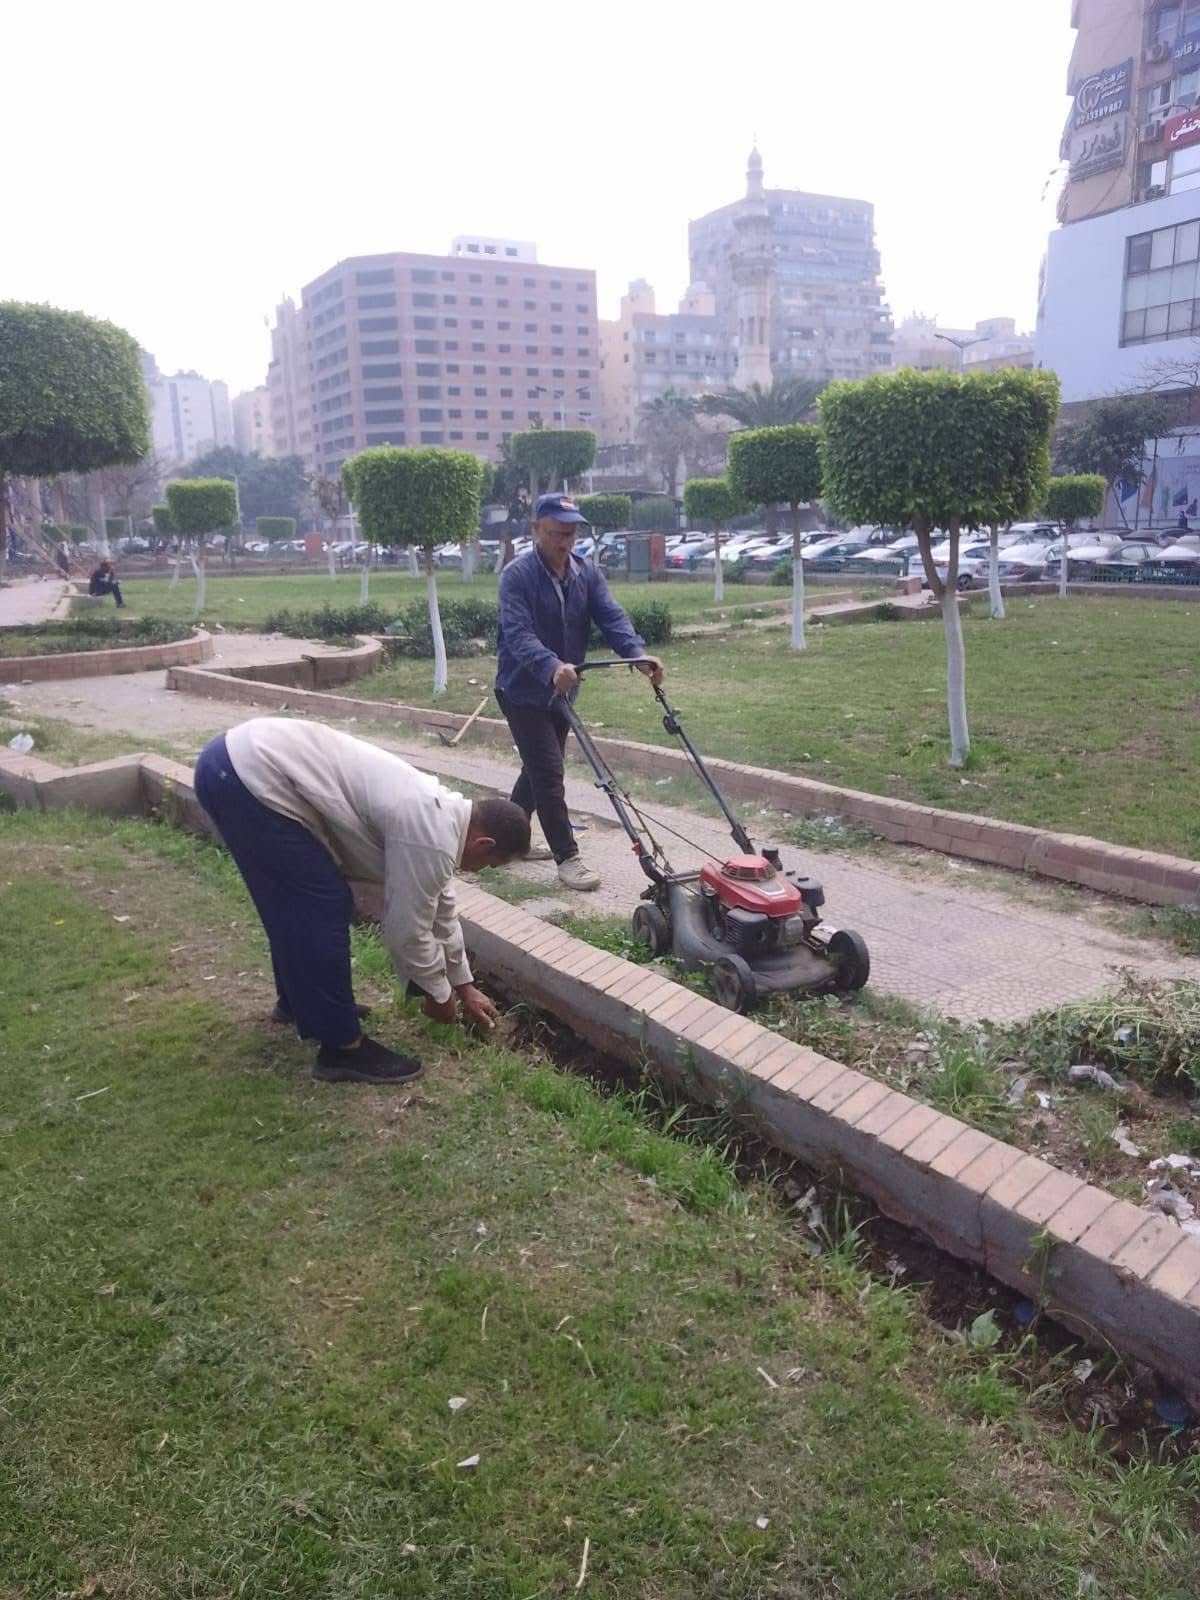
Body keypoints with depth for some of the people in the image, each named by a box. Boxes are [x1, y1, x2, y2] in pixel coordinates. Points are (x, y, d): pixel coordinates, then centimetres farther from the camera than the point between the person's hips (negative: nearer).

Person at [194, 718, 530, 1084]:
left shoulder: (437, 811, 16)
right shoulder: (432, 837, -14)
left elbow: (440, 908, 27)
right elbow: (407, 930, -6)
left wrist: (464, 987, 35)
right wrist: (440, 994, 12)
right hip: (252, 776, -10)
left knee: (297, 905, 22)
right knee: (324, 909, -4)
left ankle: (297, 1001, 42)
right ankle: (342, 1048, 7)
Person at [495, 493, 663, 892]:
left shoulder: (587, 572, 0)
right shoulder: (517, 575, -19)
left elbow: (610, 617, -10)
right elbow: (517, 634, -30)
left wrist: (638, 654, -28)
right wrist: (551, 667, -49)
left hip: (561, 690, 7)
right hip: (523, 691, -7)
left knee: (538, 768, 18)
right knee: (548, 772, -10)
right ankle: (567, 858, -3)